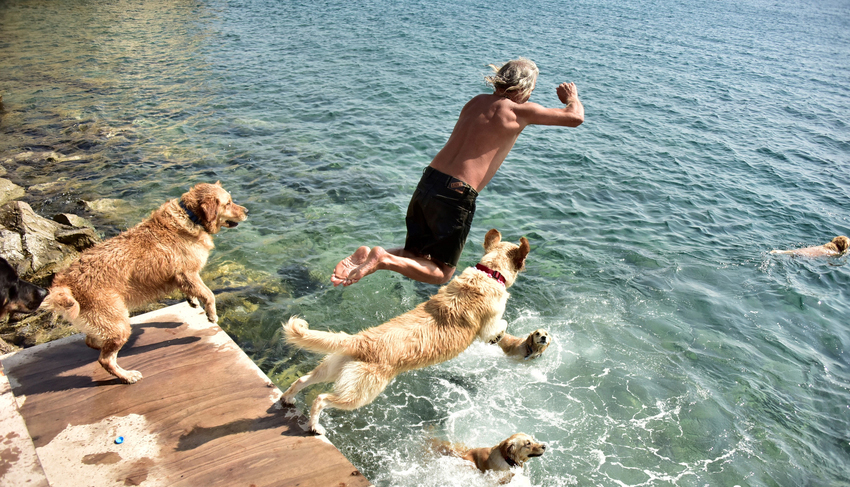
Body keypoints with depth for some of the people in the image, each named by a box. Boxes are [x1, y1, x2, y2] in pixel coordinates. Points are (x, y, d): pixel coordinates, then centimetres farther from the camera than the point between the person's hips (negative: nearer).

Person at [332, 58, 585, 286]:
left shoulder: (476, 101, 16)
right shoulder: (520, 110, -3)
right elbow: (575, 117, 5)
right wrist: (571, 97, 26)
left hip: (428, 180, 7)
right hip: (456, 193, -7)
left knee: (416, 257, 23)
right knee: (441, 274, 7)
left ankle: (366, 254, -2)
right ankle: (383, 259, -16)